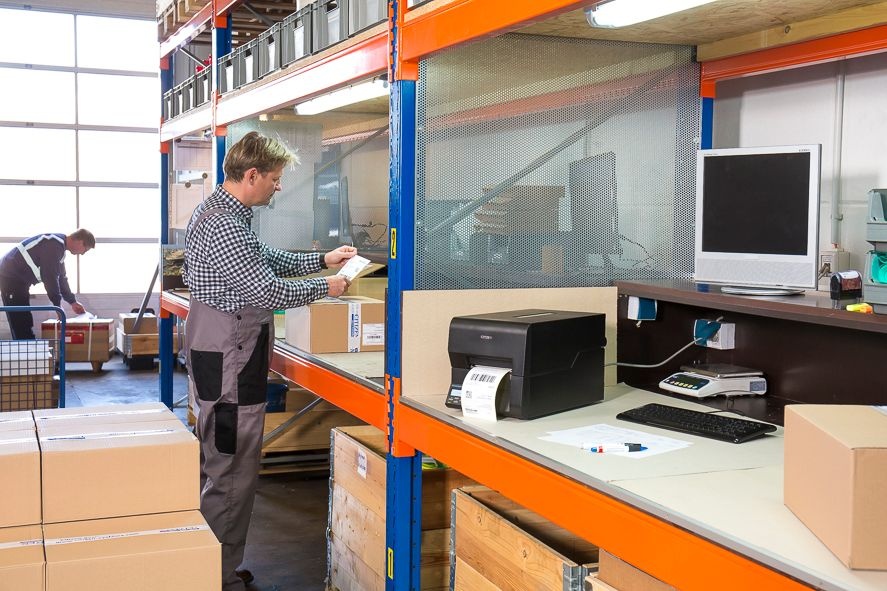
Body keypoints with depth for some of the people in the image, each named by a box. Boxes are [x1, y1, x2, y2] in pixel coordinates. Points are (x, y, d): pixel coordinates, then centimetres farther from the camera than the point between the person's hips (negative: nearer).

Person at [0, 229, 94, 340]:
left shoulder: (60, 246, 11)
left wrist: (72, 301, 18)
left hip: (19, 280, 10)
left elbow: (61, 276, 18)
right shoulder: (54, 245, -21)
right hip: (11, 278, -10)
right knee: (21, 326, -9)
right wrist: (58, 305, -15)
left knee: (25, 324, 13)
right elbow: (50, 277, -22)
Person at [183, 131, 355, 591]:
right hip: (228, 357, -11)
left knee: (218, 463, 17)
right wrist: (324, 288, -9)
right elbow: (267, 290, -23)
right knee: (232, 471, -5)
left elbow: (265, 260, 22)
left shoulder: (222, 211, 12)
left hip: (224, 350, 11)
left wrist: (323, 260, 18)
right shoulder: (223, 225, -22)